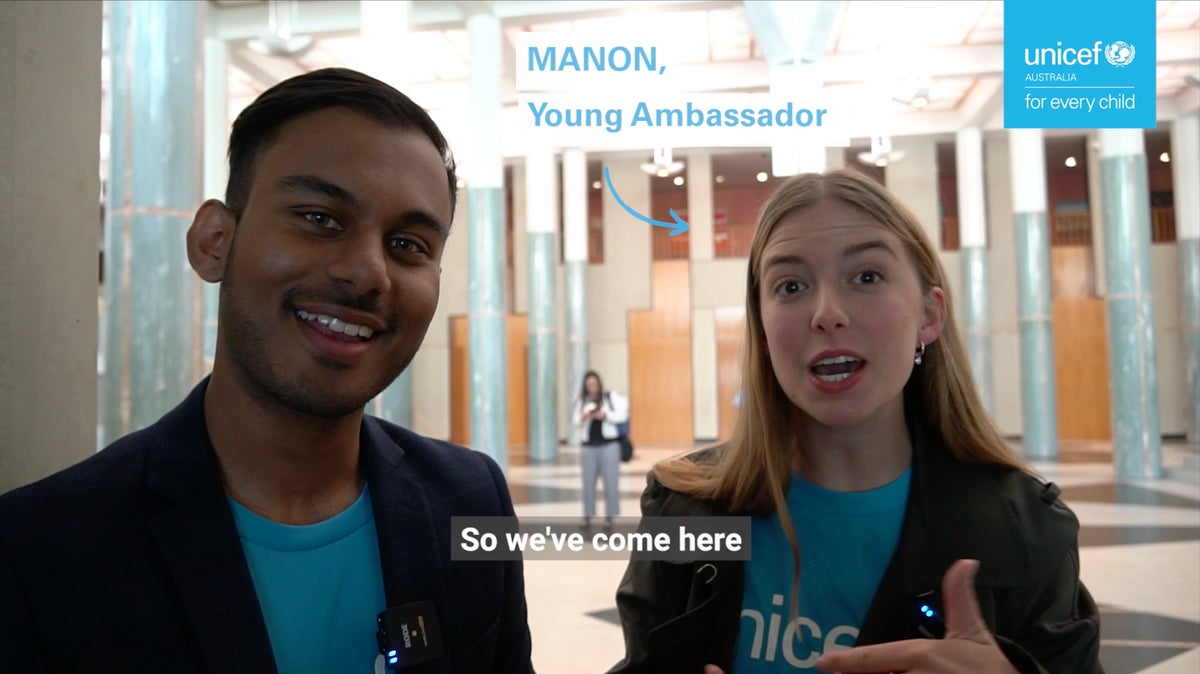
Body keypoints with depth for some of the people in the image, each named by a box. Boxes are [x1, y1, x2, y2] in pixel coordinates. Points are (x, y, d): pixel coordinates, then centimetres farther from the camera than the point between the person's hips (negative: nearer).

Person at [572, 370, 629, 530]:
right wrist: (583, 418, -18)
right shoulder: (581, 401, 7)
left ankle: (609, 517, 8)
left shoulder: (611, 396, 2)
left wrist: (605, 415, -17)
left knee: (611, 482, -1)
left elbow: (622, 415, -4)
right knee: (588, 482, 5)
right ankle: (587, 516, 15)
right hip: (588, 446, 2)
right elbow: (576, 423, 3)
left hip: (609, 444, -2)